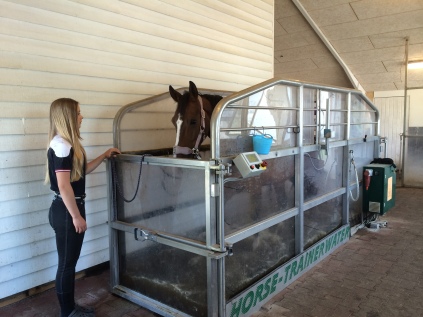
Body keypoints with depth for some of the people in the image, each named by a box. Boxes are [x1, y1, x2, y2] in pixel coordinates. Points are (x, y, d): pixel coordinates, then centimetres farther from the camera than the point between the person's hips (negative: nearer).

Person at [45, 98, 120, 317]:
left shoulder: (66, 144, 10)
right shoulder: (61, 146, -21)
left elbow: (81, 170, 22)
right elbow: (64, 186, -24)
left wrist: (105, 155, 19)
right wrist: (77, 216, -19)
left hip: (69, 209, 10)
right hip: (66, 211, -10)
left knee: (70, 261, 18)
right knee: (66, 263, 5)